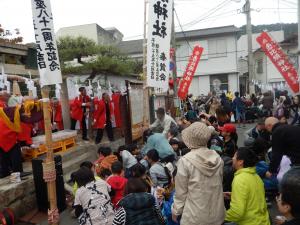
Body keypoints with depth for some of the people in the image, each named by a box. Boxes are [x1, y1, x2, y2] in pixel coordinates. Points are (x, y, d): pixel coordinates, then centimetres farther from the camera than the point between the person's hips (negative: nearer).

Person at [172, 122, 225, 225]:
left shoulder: (185, 161, -19)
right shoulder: (218, 158, -5)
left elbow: (181, 192, -11)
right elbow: (219, 184, 8)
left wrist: (176, 211, 4)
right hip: (217, 214, 4)